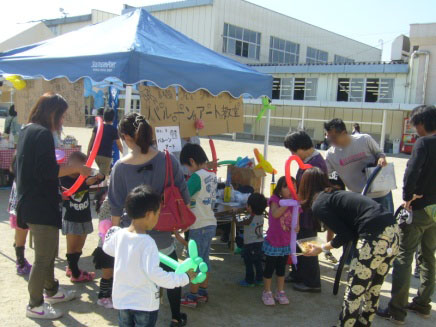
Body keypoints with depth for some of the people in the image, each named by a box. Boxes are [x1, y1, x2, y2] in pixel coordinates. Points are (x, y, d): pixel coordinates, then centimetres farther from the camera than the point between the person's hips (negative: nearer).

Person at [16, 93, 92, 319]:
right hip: (40, 205, -10)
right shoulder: (43, 133, -19)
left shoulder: (28, 130, 11)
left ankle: (51, 291, 39)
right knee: (44, 257, 2)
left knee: (48, 251, 24)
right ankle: (35, 305, 15)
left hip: (32, 202, 10)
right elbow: (46, 171, -25)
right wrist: (76, 168, -16)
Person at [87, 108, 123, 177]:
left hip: (96, 154, 5)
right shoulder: (114, 130, -4)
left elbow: (91, 140, -1)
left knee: (106, 171, 26)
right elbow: (119, 145, 2)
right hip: (106, 156, -5)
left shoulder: (97, 127, 5)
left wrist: (88, 154, 2)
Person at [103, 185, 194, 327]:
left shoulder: (119, 235, -6)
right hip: (145, 303, -5)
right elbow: (154, 273, -29)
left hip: (122, 300, 6)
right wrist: (184, 278, -22)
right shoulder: (147, 242, -25)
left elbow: (107, 248, 15)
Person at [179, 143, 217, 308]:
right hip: (210, 223, 8)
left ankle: (192, 297, 12)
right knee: (205, 259, 17)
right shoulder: (212, 176, 8)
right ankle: (203, 292, 27)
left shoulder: (197, 176, -18)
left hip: (199, 226, -8)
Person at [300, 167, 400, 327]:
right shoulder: (335, 194, 22)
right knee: (373, 289, 20)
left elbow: (345, 234, -5)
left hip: (376, 236, -9)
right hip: (393, 230, 9)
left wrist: (322, 248, 9)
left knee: (354, 291, 3)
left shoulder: (318, 205, -2)